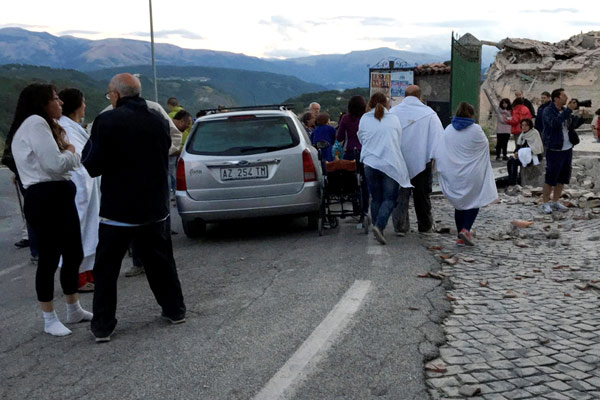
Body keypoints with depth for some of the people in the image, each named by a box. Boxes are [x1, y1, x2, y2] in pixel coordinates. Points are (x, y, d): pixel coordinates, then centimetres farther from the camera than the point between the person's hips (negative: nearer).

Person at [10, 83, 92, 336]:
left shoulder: (45, 125, 22)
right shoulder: (35, 123, -12)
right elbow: (55, 164, -20)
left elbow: (72, 160, 18)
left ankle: (74, 311, 28)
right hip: (44, 199, -10)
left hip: (59, 196, 10)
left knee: (74, 254, 15)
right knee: (49, 259, -3)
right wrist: (70, 153, 0)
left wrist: (68, 154, -3)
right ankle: (49, 320, 9)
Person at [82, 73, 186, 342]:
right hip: (155, 207, 4)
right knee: (160, 261, 19)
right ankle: (174, 309, 28)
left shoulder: (107, 121, -15)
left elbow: (92, 167, -11)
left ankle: (102, 326, 13)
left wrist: (90, 145, 6)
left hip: (117, 210, -4)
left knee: (106, 269, 8)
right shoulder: (159, 120, 1)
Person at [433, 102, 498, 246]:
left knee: (460, 203, 15)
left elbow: (438, 152, -1)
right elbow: (485, 146, 5)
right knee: (474, 202, 10)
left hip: (453, 174, 3)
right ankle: (465, 229, -11)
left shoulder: (448, 130, -1)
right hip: (472, 174, -3)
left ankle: (460, 237, 16)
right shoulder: (476, 129, -10)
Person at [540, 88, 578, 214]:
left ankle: (555, 202, 23)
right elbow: (555, 123, -29)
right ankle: (546, 203, 8)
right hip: (554, 149, -8)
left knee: (563, 177, 12)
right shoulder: (548, 111, -10)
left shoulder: (564, 110, 12)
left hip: (567, 148, 8)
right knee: (550, 178, -4)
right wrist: (569, 110, -26)